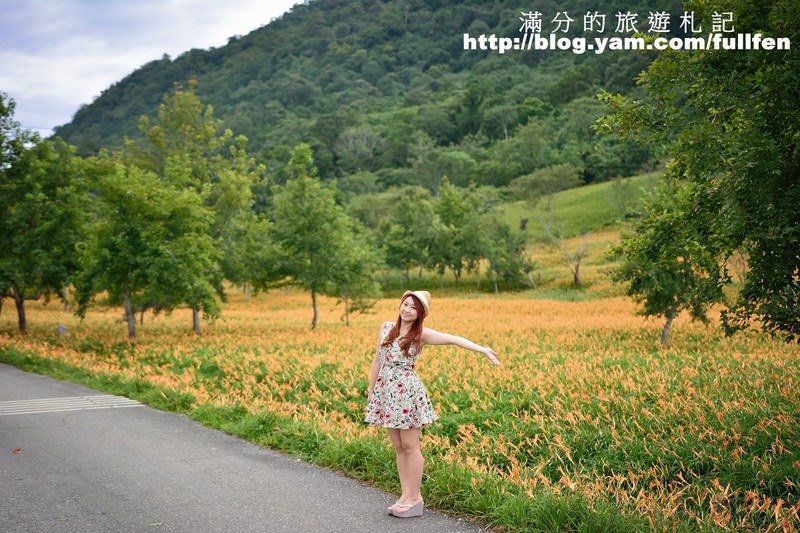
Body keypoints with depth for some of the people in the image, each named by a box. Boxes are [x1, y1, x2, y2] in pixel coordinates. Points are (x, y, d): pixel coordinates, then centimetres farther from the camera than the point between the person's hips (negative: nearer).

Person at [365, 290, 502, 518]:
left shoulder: (422, 334, -6)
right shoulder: (386, 327, 7)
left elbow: (454, 339, -17)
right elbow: (377, 361, 13)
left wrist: (482, 349, -30)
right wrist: (371, 392, 14)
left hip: (407, 391, -5)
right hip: (386, 391, 5)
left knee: (410, 446, -1)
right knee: (398, 447, 10)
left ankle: (415, 498, 9)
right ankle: (406, 495, 18)